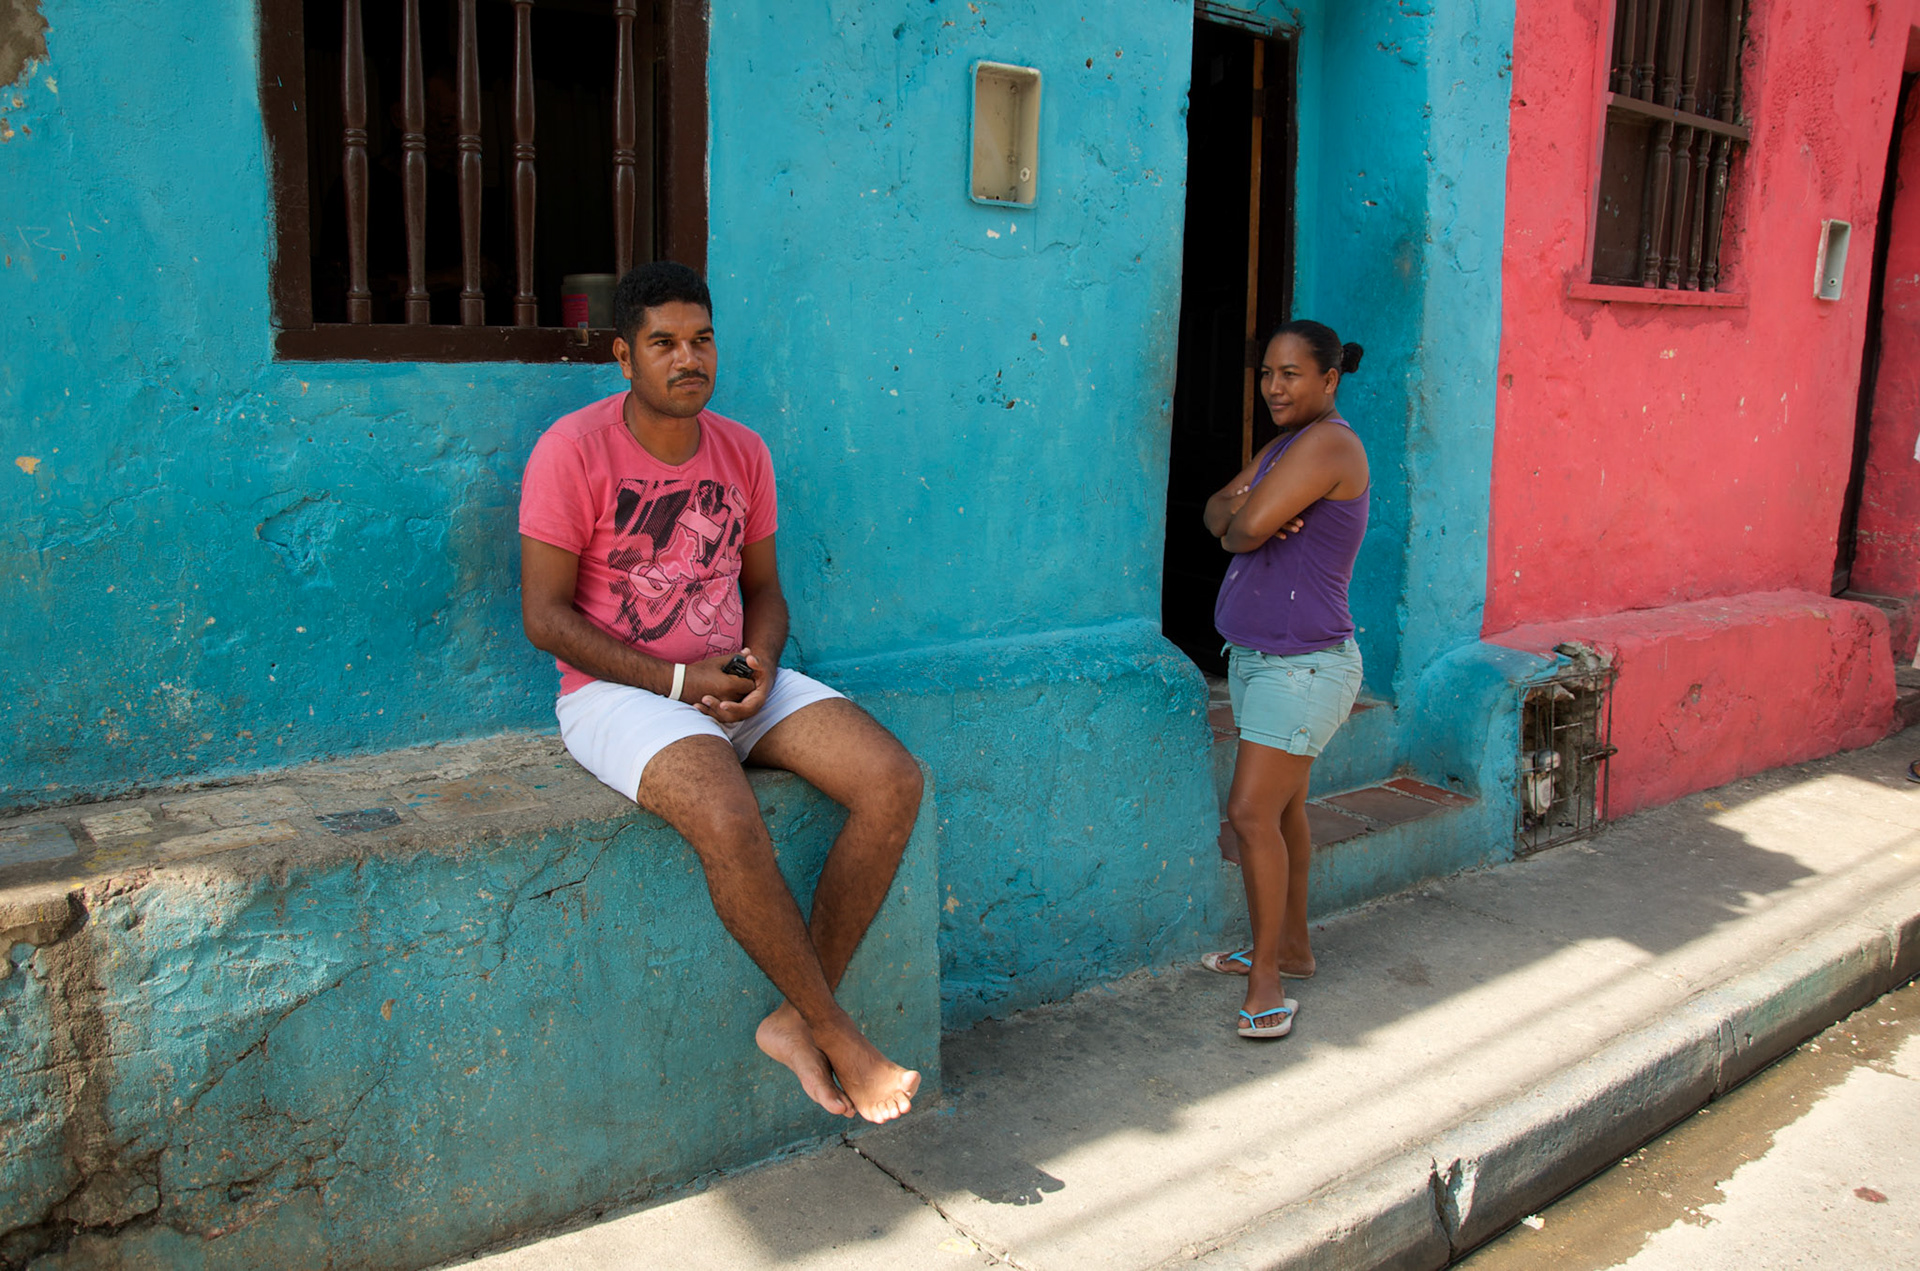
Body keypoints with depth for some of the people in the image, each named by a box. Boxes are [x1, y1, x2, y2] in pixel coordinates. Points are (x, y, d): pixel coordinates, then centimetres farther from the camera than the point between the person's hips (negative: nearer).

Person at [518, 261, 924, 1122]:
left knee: (895, 781, -16)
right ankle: (840, 1038, -14)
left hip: (737, 683, 6)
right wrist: (676, 682, -16)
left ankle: (795, 1021, -8)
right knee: (729, 823, -35)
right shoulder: (574, 449, -8)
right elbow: (545, 615, -10)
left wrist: (758, 662, -7)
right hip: (618, 690, -5)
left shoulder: (742, 452, 9)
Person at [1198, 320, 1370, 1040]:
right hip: (1258, 656, 10)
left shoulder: (1328, 445, -17)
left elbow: (1248, 527, -25)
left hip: (1303, 664, -10)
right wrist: (1240, 515, -14)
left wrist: (1238, 522, -1)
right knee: (1282, 808, 17)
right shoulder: (1283, 444, 15)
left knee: (1252, 813, -12)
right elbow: (1218, 509, 9)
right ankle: (1290, 947, 30)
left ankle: (1266, 980, -2)